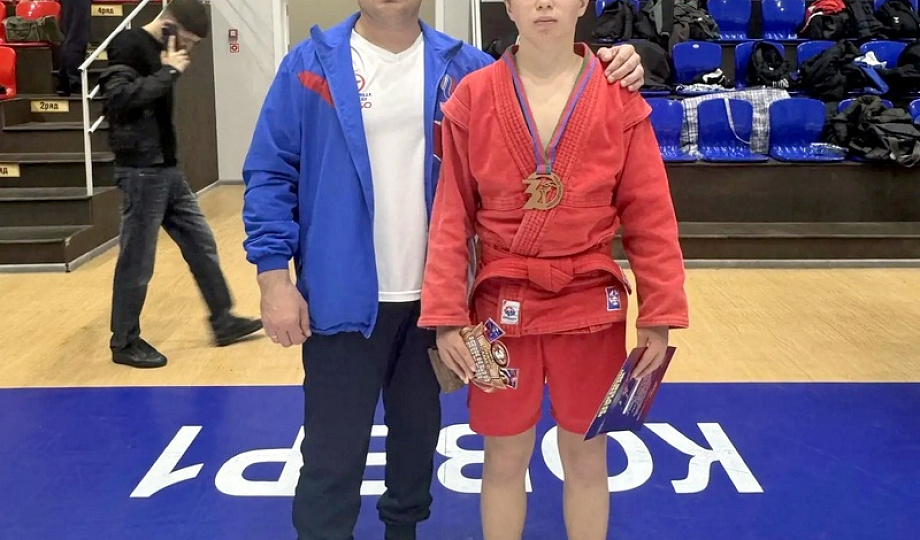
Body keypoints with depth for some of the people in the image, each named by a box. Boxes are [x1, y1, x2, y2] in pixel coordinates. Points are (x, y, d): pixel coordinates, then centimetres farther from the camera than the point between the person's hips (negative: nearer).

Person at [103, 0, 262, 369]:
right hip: (141, 174, -9)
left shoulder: (161, 51, 12)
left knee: (201, 245, 14)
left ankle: (223, 321, 27)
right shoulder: (129, 45, -12)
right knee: (137, 262, 1)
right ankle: (125, 343, 15)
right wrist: (168, 72, -22)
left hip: (168, 171, 9)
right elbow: (119, 98, -27)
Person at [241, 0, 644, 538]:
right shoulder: (310, 66, -5)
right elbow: (271, 175, -4)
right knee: (334, 452, 3)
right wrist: (274, 276, -10)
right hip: (342, 296, -3)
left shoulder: (464, 67, 1)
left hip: (433, 294, 4)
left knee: (419, 429, 21)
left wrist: (609, 75, -13)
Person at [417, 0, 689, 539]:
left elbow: (651, 217, -3)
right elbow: (451, 217, -3)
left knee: (586, 457, 15)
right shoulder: (473, 98, -5)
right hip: (501, 307, 0)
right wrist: (446, 315, -7)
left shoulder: (621, 99, -5)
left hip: (591, 306, 0)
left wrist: (659, 316, -5)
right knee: (505, 457, 13)